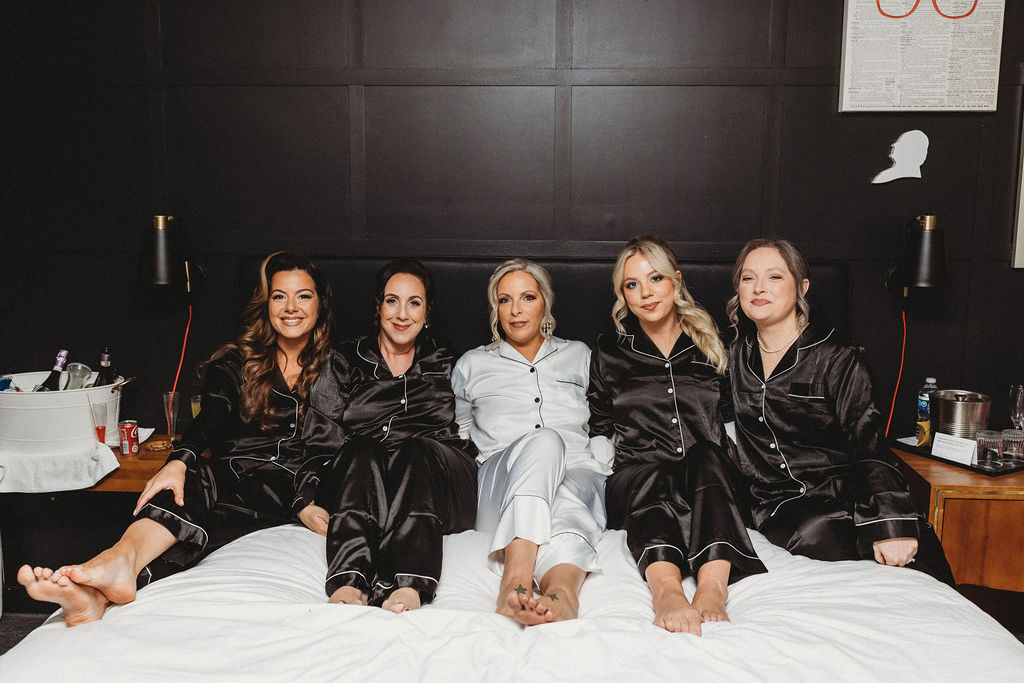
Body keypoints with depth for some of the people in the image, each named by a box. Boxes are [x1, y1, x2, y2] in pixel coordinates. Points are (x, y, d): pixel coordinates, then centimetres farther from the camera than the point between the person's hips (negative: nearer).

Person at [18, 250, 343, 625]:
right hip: (232, 472, 2)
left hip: (288, 487, -2)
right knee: (187, 485, -33)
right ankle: (121, 562, -61)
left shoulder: (332, 369, 12)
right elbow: (212, 416, -5)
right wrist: (179, 460, -26)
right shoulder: (234, 362, 13)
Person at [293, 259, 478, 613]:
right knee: (362, 449, -32)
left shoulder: (446, 365, 21)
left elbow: (465, 440, 19)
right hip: (352, 484, 0)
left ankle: (409, 585, -53)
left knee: (417, 449, -32)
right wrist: (306, 502, -7)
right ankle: (349, 582, -51)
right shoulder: (347, 361, 17)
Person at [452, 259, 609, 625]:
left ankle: (562, 588, -68)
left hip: (577, 475, 1)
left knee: (566, 504, -38)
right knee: (543, 440, -37)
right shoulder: (472, 365, 22)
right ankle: (515, 580, -57)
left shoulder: (579, 356, 24)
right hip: (498, 494, -1)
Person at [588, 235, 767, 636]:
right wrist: (608, 465, 5)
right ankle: (666, 589, -63)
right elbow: (599, 429, 20)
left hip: (709, 479, 1)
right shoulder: (609, 352, 17)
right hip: (635, 479, -1)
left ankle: (712, 587, -53)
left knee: (706, 457, -34)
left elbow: (730, 417, 19)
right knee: (654, 480, -36)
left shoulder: (710, 346, 18)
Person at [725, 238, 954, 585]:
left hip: (841, 490, -1)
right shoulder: (736, 355, 10)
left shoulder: (837, 357, 0)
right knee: (817, 535, -34)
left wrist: (890, 523, -21)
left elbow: (869, 441, -9)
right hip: (778, 502, 1)